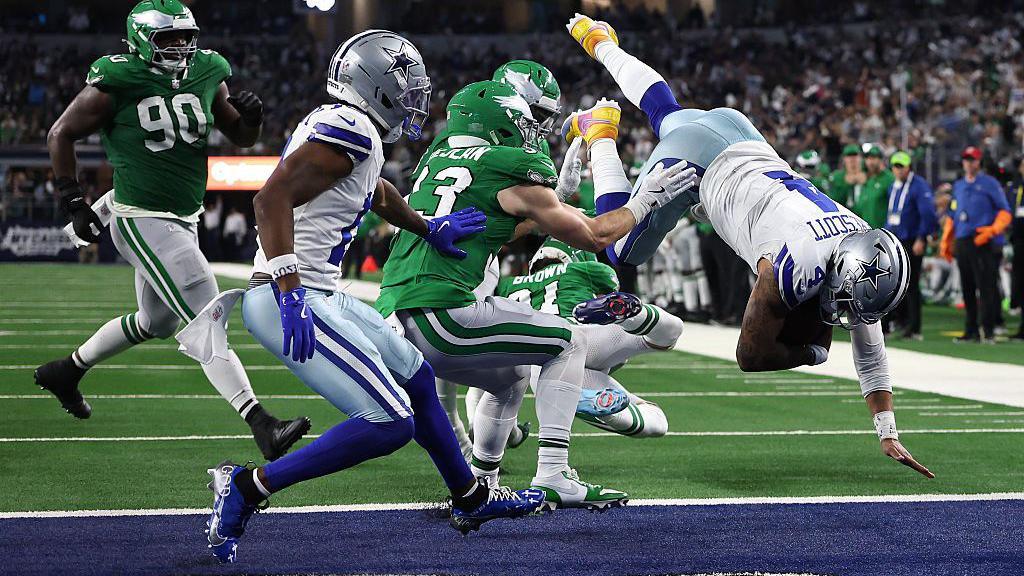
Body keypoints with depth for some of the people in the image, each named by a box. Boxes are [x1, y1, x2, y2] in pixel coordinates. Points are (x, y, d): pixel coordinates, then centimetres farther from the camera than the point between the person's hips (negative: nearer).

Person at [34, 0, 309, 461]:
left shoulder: (207, 73, 2)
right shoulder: (117, 83, -15)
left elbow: (241, 138, 12)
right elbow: (61, 134, -4)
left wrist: (249, 117, -10)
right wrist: (72, 199, -7)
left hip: (186, 220, 8)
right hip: (143, 221, -8)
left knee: (156, 323, 25)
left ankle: (65, 371, 44)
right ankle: (261, 425, -20)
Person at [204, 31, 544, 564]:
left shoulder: (341, 128, 14)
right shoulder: (351, 131, -15)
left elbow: (376, 193, 36)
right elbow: (272, 198, -25)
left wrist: (428, 229, 48)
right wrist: (290, 295, -29)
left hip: (321, 297, 10)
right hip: (294, 303, -10)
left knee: (416, 379, 23)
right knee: (390, 424, -14)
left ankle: (471, 499, 39)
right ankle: (247, 487, -8)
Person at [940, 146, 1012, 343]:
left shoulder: (990, 184, 2)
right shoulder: (958, 186, 19)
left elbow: (1005, 212, -2)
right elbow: (953, 216, 23)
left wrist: (992, 230, -17)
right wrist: (946, 242, 16)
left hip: (984, 243, -6)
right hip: (962, 243, 6)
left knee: (986, 288, -9)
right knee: (967, 289, 7)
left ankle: (988, 331, -7)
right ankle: (971, 331, 12)